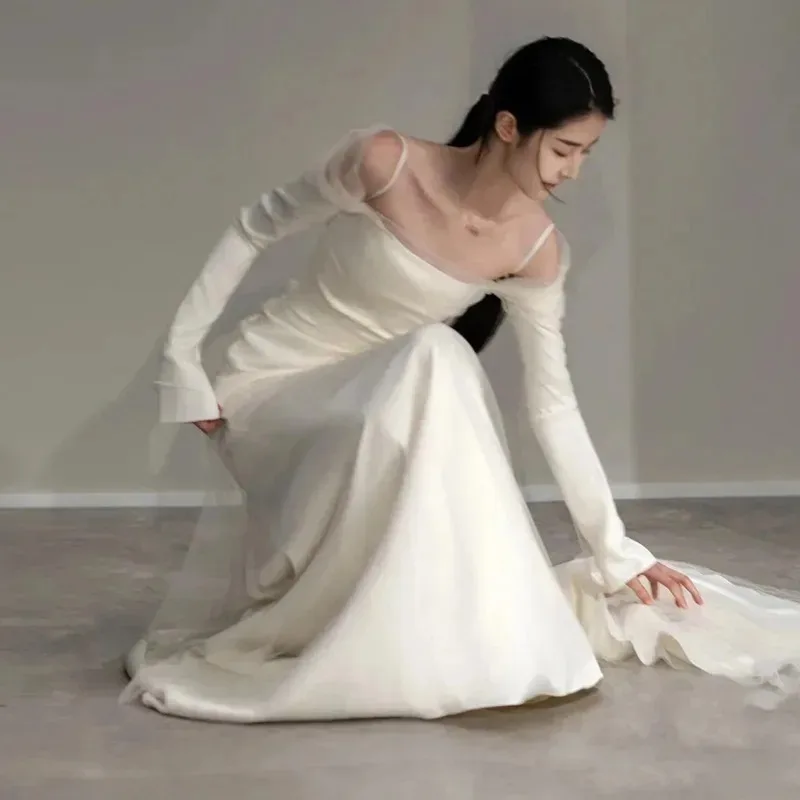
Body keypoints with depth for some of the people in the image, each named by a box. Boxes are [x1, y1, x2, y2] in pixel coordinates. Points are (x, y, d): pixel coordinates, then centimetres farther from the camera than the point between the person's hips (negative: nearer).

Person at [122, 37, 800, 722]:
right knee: (433, 358, -33)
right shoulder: (386, 162, -23)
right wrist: (182, 355, -11)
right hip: (273, 382, -4)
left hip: (381, 399, 4)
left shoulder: (536, 248, -12)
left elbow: (554, 405, -8)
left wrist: (617, 551, -8)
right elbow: (255, 230, -10)